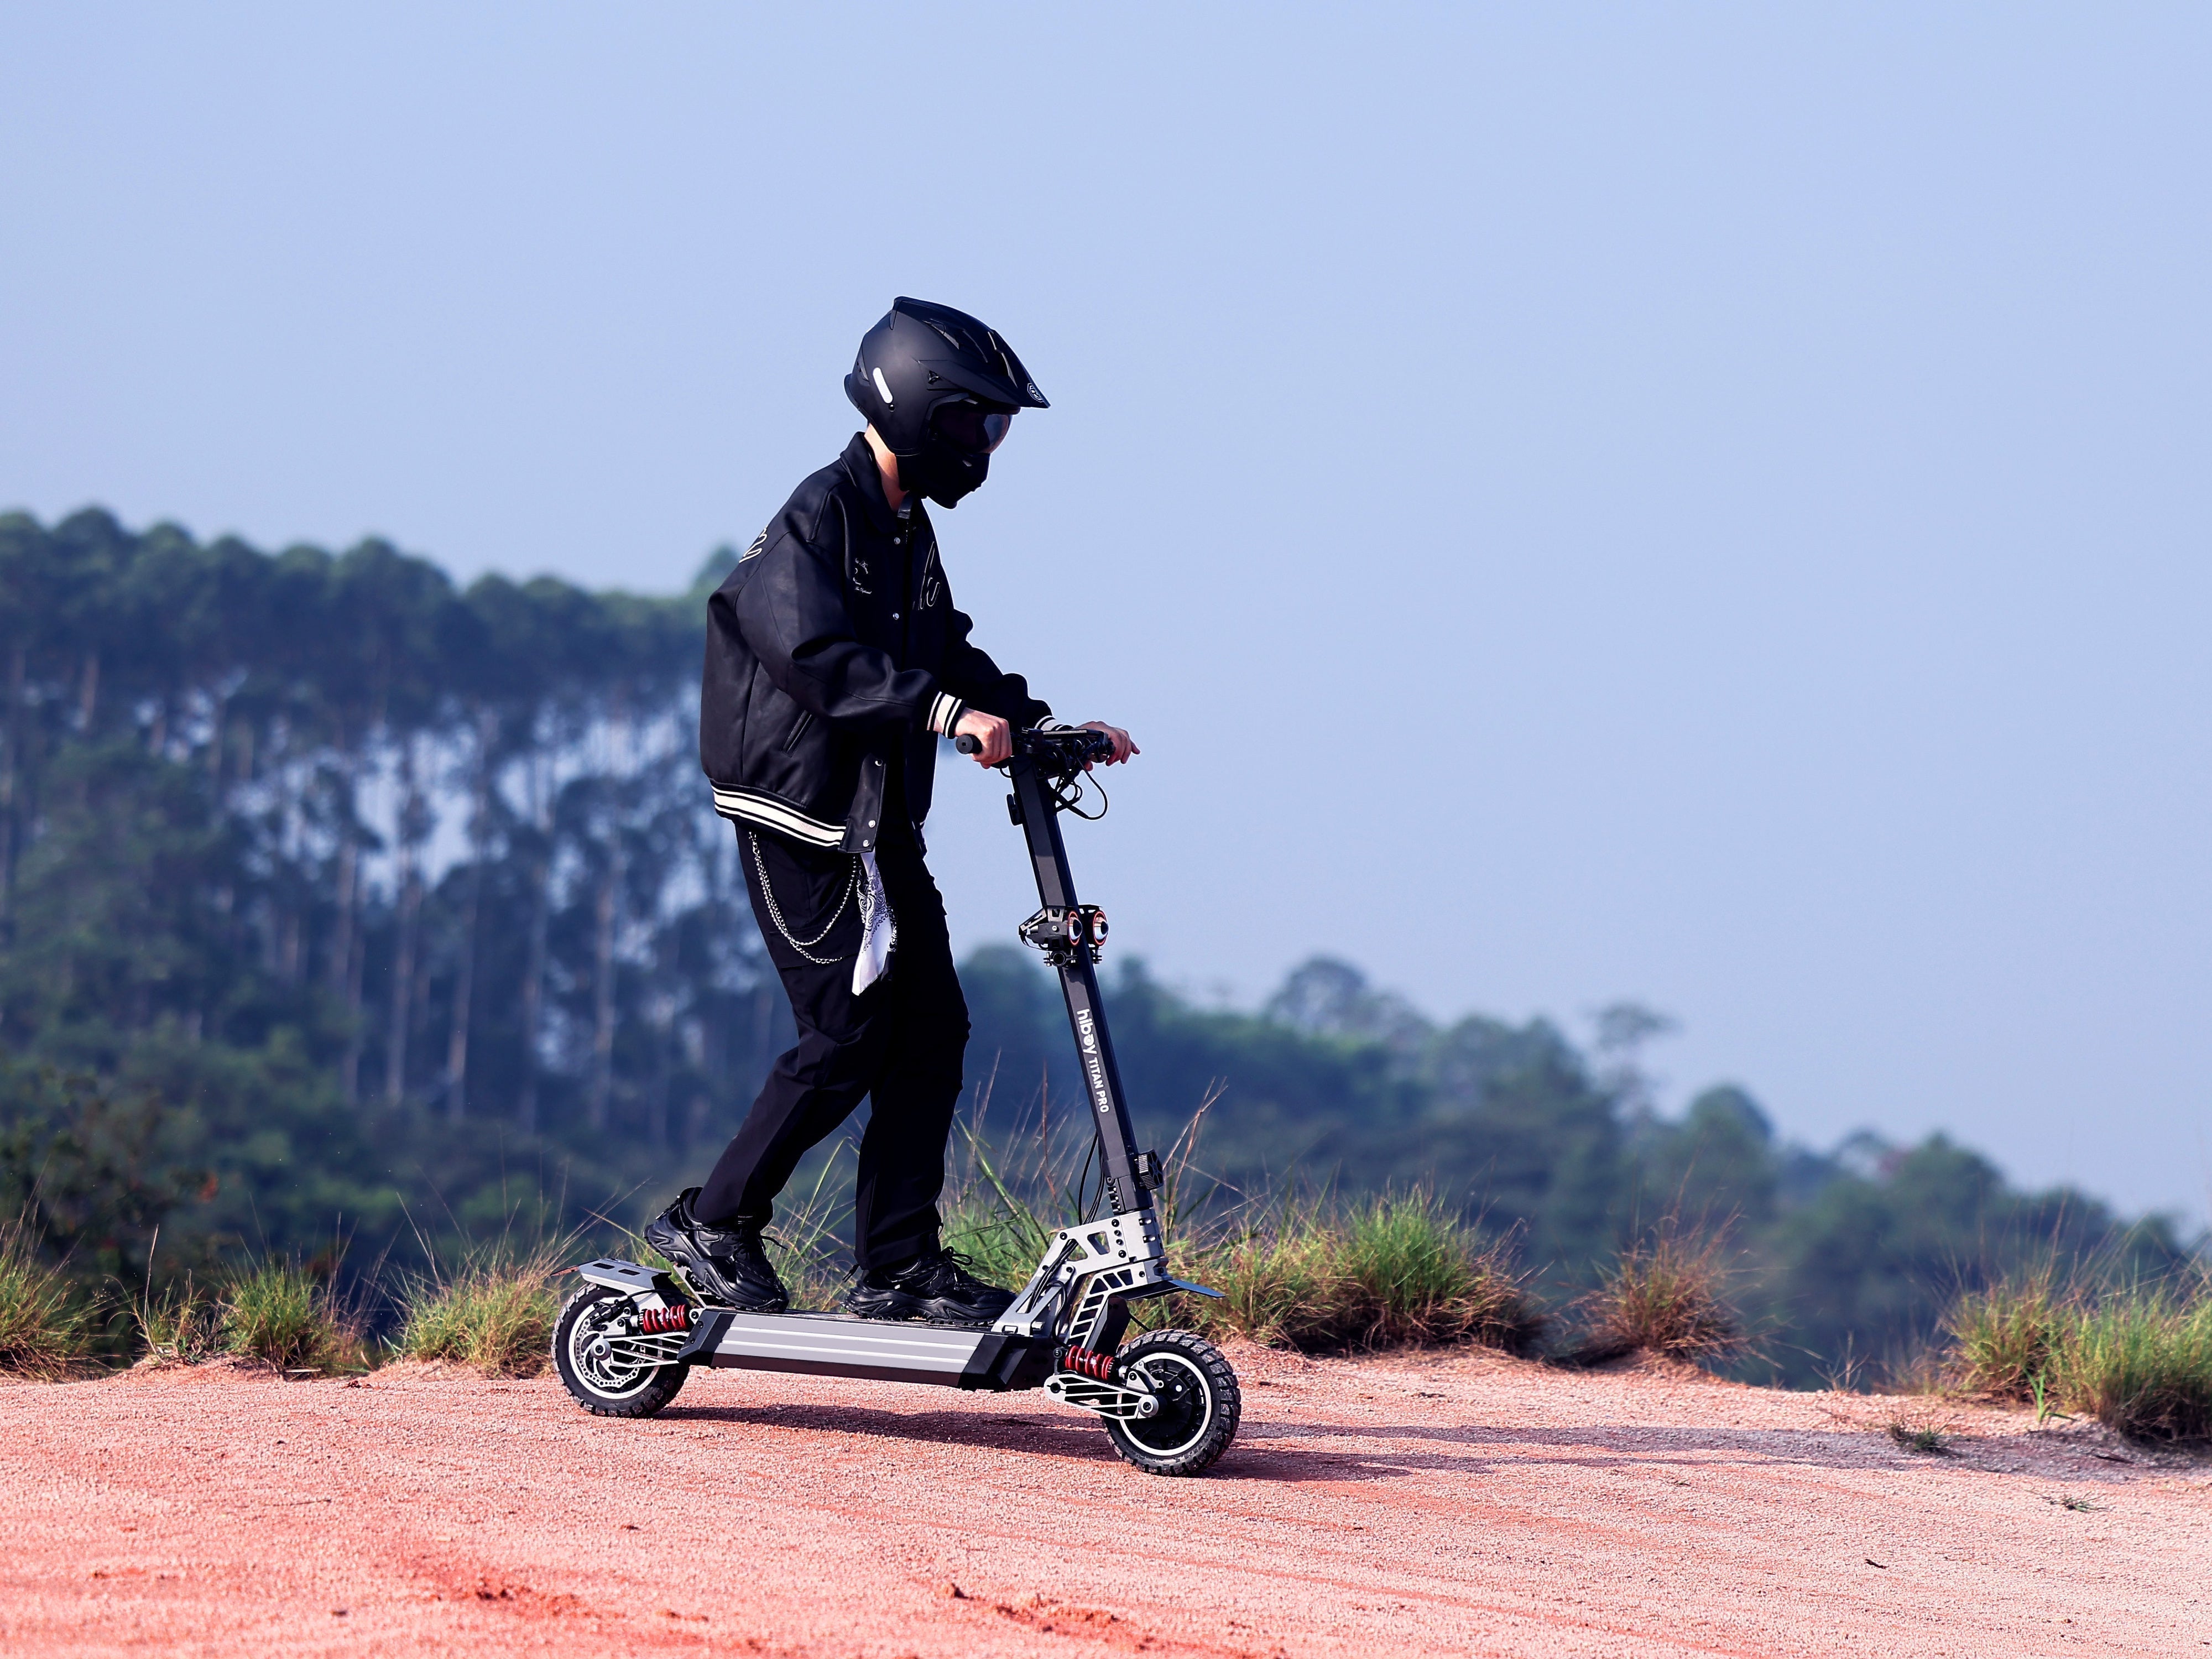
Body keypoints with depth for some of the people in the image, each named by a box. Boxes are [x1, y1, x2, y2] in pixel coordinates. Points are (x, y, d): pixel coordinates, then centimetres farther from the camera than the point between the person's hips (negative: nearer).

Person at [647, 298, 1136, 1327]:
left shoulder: (907, 530, 15)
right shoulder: (819, 518, -15)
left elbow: (945, 652, 21)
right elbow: (817, 655, -28)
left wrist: (1042, 724, 9)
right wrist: (945, 710, -34)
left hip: (881, 826, 9)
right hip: (805, 823, -9)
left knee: (930, 1031, 4)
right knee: (847, 1038, -9)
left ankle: (899, 1264, 9)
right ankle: (712, 1225, 4)